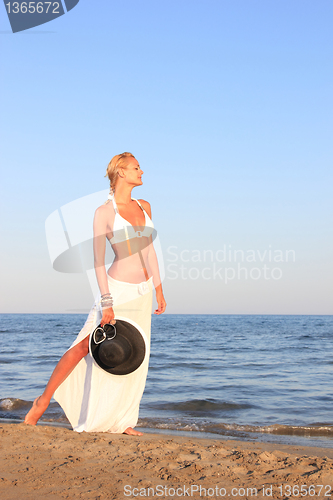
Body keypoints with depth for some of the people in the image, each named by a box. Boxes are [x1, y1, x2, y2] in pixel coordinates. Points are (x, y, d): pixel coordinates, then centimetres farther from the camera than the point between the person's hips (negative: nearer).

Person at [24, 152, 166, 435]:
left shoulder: (144, 207, 8)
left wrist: (159, 290, 14)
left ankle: (122, 422, 17)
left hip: (143, 292, 6)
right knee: (85, 346, -2)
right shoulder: (104, 212, -10)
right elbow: (98, 260, -13)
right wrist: (107, 303, -19)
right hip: (118, 289, -6)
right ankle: (43, 401, 14)